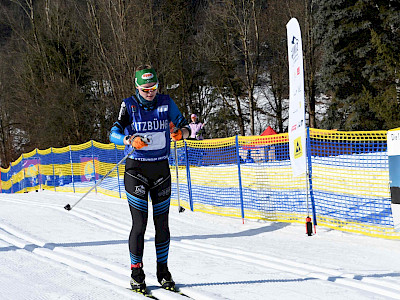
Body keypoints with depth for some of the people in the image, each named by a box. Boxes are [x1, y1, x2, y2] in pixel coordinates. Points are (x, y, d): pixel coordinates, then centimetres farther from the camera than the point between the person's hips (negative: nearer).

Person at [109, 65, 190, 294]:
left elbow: (184, 125, 4)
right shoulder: (129, 105, -6)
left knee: (162, 223, 7)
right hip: (136, 169, -3)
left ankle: (163, 271, 19)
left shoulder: (166, 102, 2)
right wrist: (131, 140, -34)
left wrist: (181, 132, -20)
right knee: (140, 224, -5)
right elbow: (114, 133, -13)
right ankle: (137, 273, 8)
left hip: (161, 169, 3)